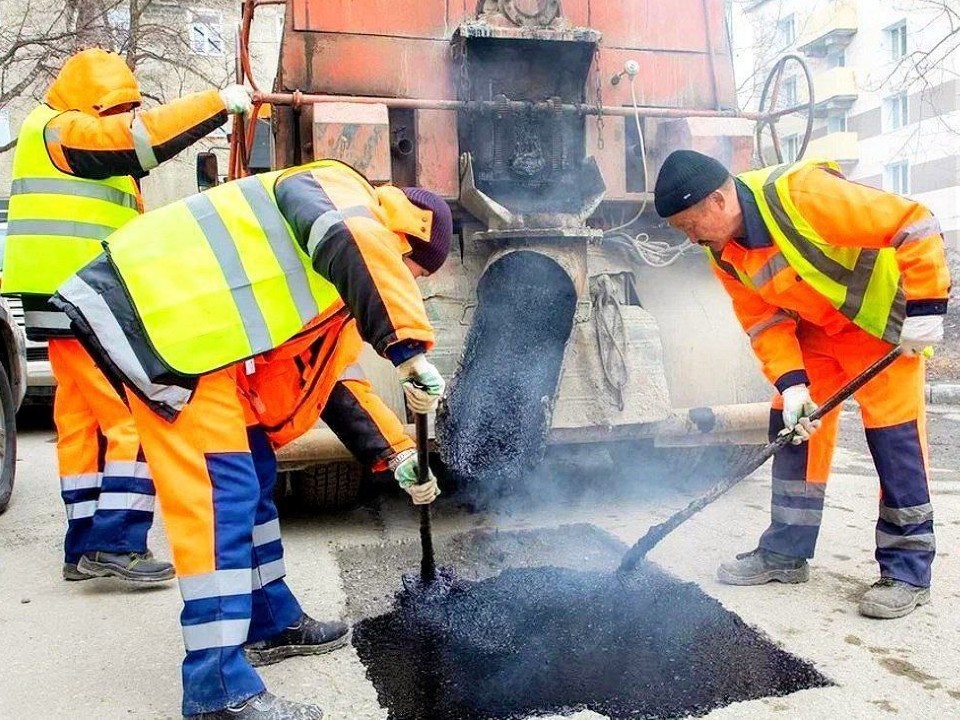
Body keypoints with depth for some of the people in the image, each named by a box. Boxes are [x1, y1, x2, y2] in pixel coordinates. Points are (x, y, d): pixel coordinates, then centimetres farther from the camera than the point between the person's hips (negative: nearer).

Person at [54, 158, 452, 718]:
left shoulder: (336, 288, 21)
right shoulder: (336, 189, -6)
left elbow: (338, 382, 21)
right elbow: (355, 248, -31)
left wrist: (397, 456, 16)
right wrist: (410, 349, -32)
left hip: (208, 342, 11)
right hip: (159, 318, -11)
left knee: (252, 478, 15)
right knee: (220, 494, -13)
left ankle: (270, 623, 30)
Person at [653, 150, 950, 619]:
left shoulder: (802, 194, -33)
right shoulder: (723, 254, -10)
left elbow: (915, 225, -27)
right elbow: (764, 321, -5)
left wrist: (924, 307, -25)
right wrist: (791, 384, -16)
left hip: (883, 318, -6)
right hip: (814, 328, 7)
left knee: (894, 436, -7)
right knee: (793, 429, 4)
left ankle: (908, 570, 6)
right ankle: (786, 552, 16)